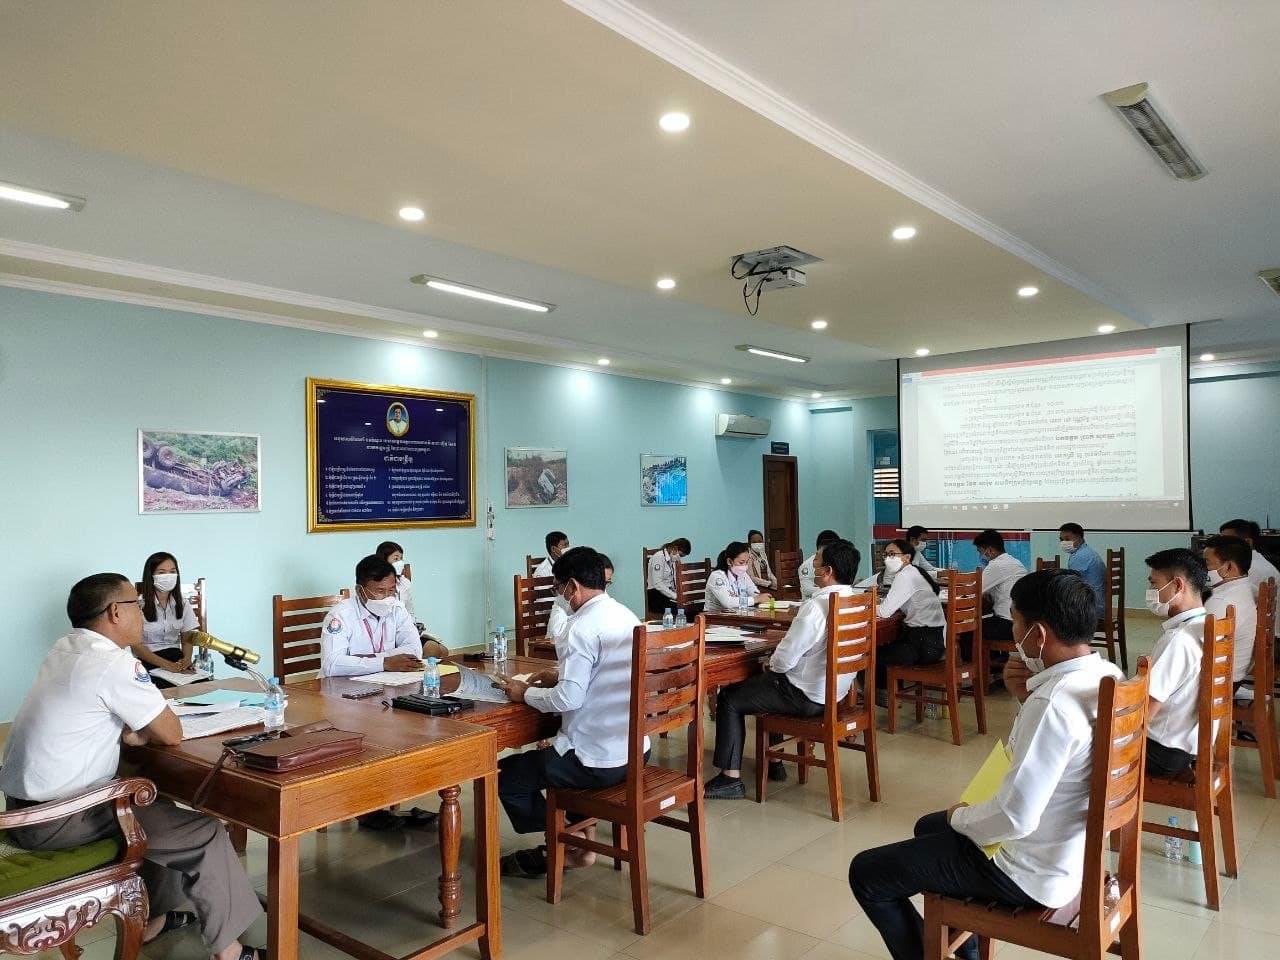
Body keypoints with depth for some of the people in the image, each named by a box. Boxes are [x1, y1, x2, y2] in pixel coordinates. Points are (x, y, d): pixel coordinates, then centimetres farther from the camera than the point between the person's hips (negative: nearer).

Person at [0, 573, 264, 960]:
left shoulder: (67, 648, 6)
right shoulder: (113, 662, -21)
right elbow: (171, 734, -14)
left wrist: (127, 731, -3)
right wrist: (135, 730, 4)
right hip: (57, 819, -9)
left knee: (158, 805, 26)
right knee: (205, 834, -6)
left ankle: (151, 918, 33)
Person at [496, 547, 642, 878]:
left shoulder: (583, 626, -20)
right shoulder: (627, 616, 6)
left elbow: (567, 700, -22)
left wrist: (526, 693, -6)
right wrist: (562, 676, 17)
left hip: (598, 760, -9)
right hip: (634, 750, 9)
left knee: (505, 775, 9)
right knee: (552, 754, 35)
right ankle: (583, 840, 32)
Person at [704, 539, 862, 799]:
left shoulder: (816, 606, -27)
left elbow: (785, 659, -24)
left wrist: (771, 663, -2)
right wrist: (776, 663, 10)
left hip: (809, 697, -9)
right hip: (837, 690, 9)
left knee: (729, 698, 5)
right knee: (763, 682, 32)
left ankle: (731, 778, 8)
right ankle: (773, 762, 37)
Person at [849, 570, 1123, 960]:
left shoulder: (1052, 704, -33)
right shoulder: (1107, 675, -4)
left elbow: (1015, 818, -31)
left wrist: (959, 816, -11)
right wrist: (1028, 695, -7)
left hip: (1033, 873, -9)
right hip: (1073, 848, 9)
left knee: (866, 873, 1)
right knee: (929, 827, 31)